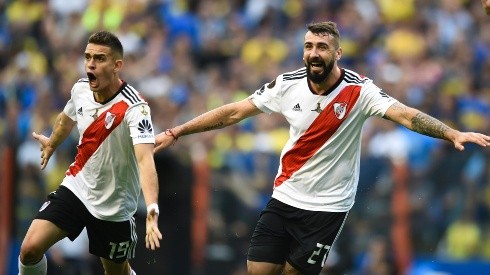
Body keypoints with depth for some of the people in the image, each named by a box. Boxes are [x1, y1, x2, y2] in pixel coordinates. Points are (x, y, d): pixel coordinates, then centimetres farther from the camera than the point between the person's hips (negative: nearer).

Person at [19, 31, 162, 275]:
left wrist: (152, 210, -56)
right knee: (30, 249, -13)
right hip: (76, 188, 4)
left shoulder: (134, 108, -27)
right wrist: (51, 143, 39)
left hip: (113, 206, -4)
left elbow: (145, 159, -40)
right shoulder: (80, 89, -8)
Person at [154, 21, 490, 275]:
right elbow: (233, 112, 2)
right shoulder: (288, 84, -5)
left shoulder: (359, 90, -16)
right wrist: (175, 133, 1)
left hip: (327, 206, -4)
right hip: (285, 197, 4)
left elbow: (406, 115, -27)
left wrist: (453, 134, -44)